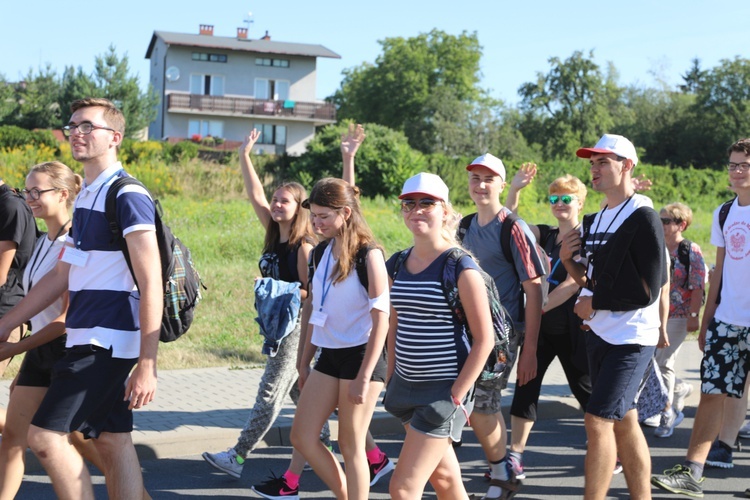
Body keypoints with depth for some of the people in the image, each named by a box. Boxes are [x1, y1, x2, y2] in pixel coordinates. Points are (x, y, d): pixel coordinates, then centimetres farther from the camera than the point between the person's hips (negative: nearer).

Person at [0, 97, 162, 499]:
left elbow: (151, 286, -17)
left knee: (45, 436, -8)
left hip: (107, 340, -9)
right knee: (112, 442, 10)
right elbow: (61, 276, 20)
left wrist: (147, 365, -21)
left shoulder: (128, 197, -13)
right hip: (88, 340, 9)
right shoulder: (84, 198, 14)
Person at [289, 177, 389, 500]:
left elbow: (381, 318, -15)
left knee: (351, 445, 0)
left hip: (360, 355, -7)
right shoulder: (323, 252, 8)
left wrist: (364, 376, -19)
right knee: (302, 437, 6)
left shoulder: (368, 255, -13)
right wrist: (304, 360, 15)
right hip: (329, 355, 7)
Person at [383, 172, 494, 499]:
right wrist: (391, 380, 12)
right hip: (406, 386, 7)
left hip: (443, 389, -7)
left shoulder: (460, 267, -13)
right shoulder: (398, 265, 6)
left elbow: (484, 339, -12)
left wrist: (457, 396, -15)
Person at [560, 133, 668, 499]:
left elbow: (649, 290, -20)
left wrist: (594, 303, -13)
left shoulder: (643, 218, -14)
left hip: (631, 338, -8)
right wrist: (568, 259, -2)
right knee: (624, 423, 14)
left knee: (598, 421, -12)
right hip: (599, 333, 8)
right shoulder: (595, 221, 12)